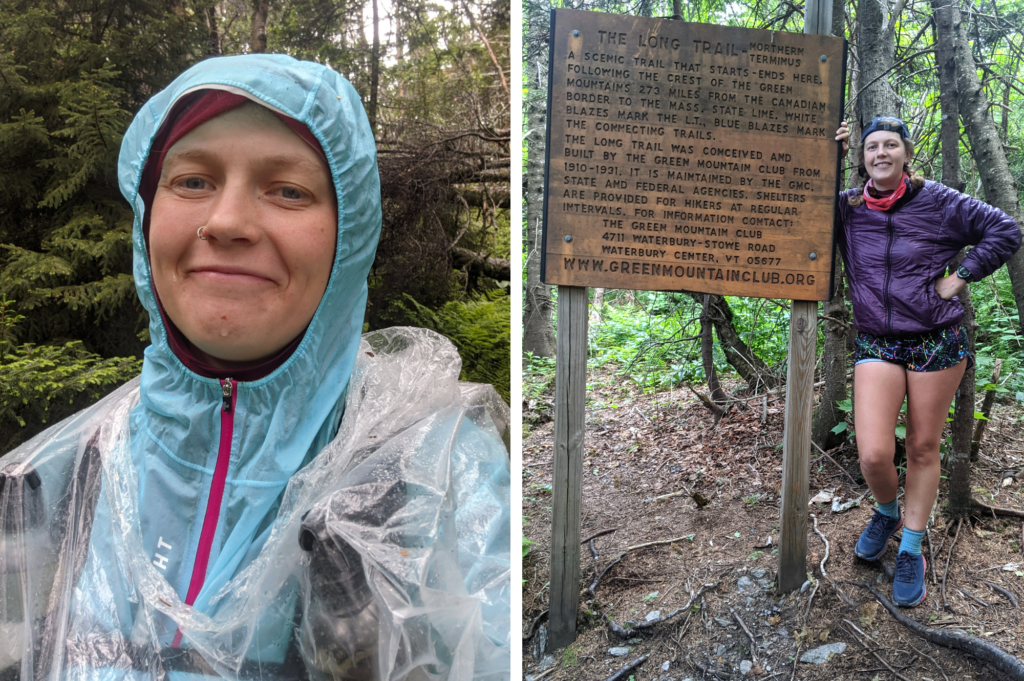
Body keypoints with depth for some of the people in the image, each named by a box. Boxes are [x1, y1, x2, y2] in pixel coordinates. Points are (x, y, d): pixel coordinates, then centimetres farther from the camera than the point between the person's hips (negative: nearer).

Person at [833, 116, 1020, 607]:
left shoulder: (937, 201, -2)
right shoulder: (847, 208, 4)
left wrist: (958, 278, -6)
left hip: (937, 341, -1)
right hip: (876, 344, 1)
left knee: (923, 449, 7)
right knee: (874, 455, -11)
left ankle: (911, 551, 23)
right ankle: (887, 512, 24)